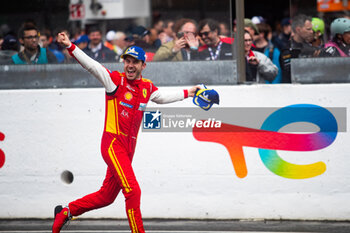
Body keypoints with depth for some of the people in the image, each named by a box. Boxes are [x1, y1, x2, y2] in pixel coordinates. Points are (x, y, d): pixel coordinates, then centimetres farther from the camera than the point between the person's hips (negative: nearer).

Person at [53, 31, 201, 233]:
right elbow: (91, 65, -18)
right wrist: (70, 46, -30)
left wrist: (186, 94, 37)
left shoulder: (147, 87, 11)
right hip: (113, 143, -7)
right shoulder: (116, 80, -6)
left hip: (129, 148, 7)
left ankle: (66, 212, 31)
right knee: (133, 191, -17)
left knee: (106, 196, 13)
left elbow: (163, 97, 33)